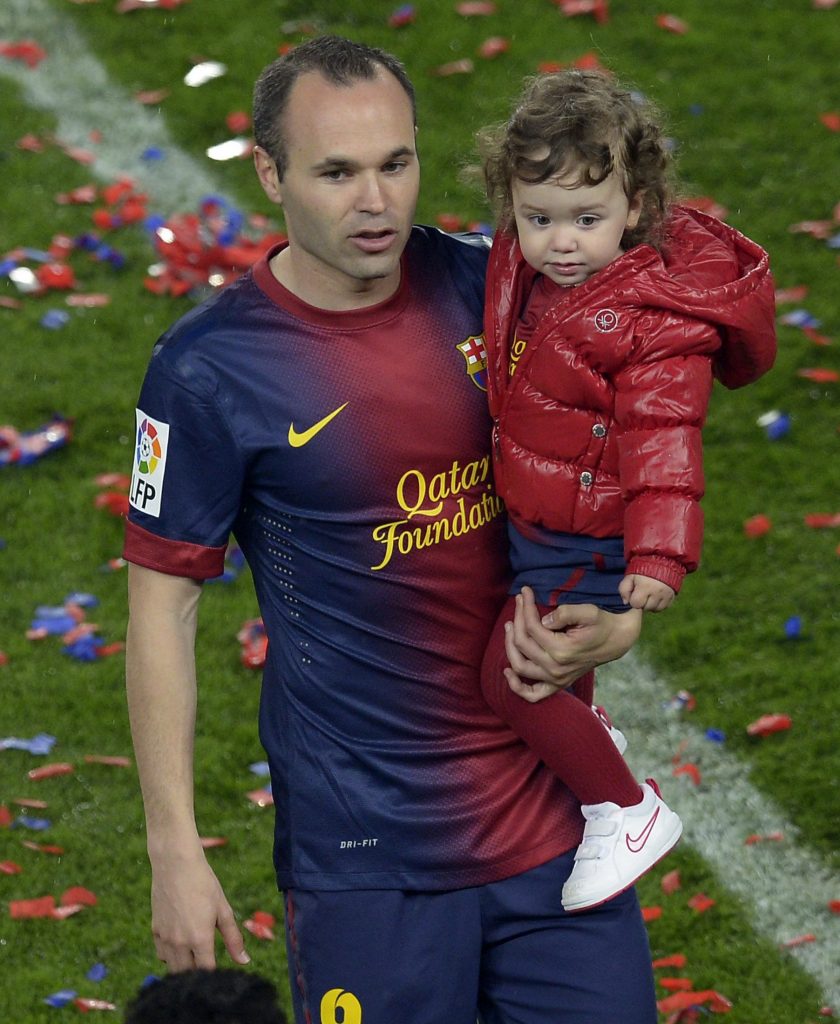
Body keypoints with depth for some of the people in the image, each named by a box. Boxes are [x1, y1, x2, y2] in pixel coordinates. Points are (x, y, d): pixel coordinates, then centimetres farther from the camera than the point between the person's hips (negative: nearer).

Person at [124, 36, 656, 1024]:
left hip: (547, 803, 4)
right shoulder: (208, 369, -12)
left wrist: (614, 624, -4)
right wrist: (174, 850, -8)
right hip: (366, 853, -4)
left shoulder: (485, 286, 0)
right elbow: (162, 607, -6)